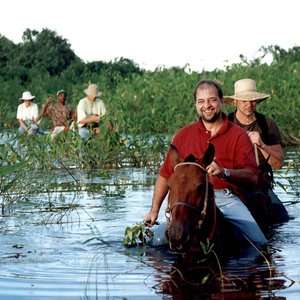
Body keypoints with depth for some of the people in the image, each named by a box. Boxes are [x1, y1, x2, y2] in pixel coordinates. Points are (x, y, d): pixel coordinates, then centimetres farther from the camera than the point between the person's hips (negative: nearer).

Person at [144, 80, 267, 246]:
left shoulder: (238, 135, 8)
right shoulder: (183, 135, 16)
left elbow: (252, 176, -5)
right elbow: (165, 175, 17)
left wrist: (224, 172, -24)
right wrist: (154, 210, 10)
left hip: (226, 199, -1)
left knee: (259, 243, -20)